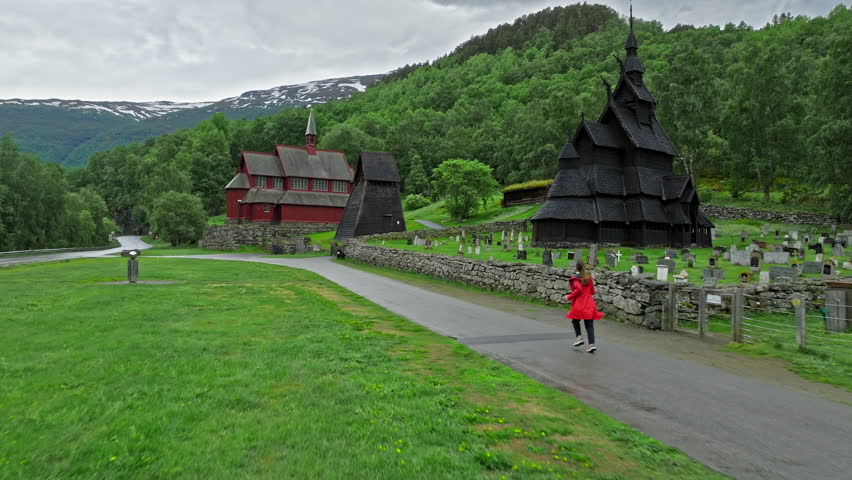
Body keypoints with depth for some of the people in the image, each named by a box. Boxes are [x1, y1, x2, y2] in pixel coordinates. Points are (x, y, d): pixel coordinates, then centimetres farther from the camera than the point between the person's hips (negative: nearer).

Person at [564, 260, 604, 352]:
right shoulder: (589, 277, 11)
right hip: (589, 304, 5)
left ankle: (579, 337, 5)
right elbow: (592, 291, 14)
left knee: (575, 320, 19)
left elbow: (578, 289, -20)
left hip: (579, 304, -5)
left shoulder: (575, 278, -6)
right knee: (589, 324, 3)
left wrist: (569, 297, -11)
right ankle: (591, 344, -4)